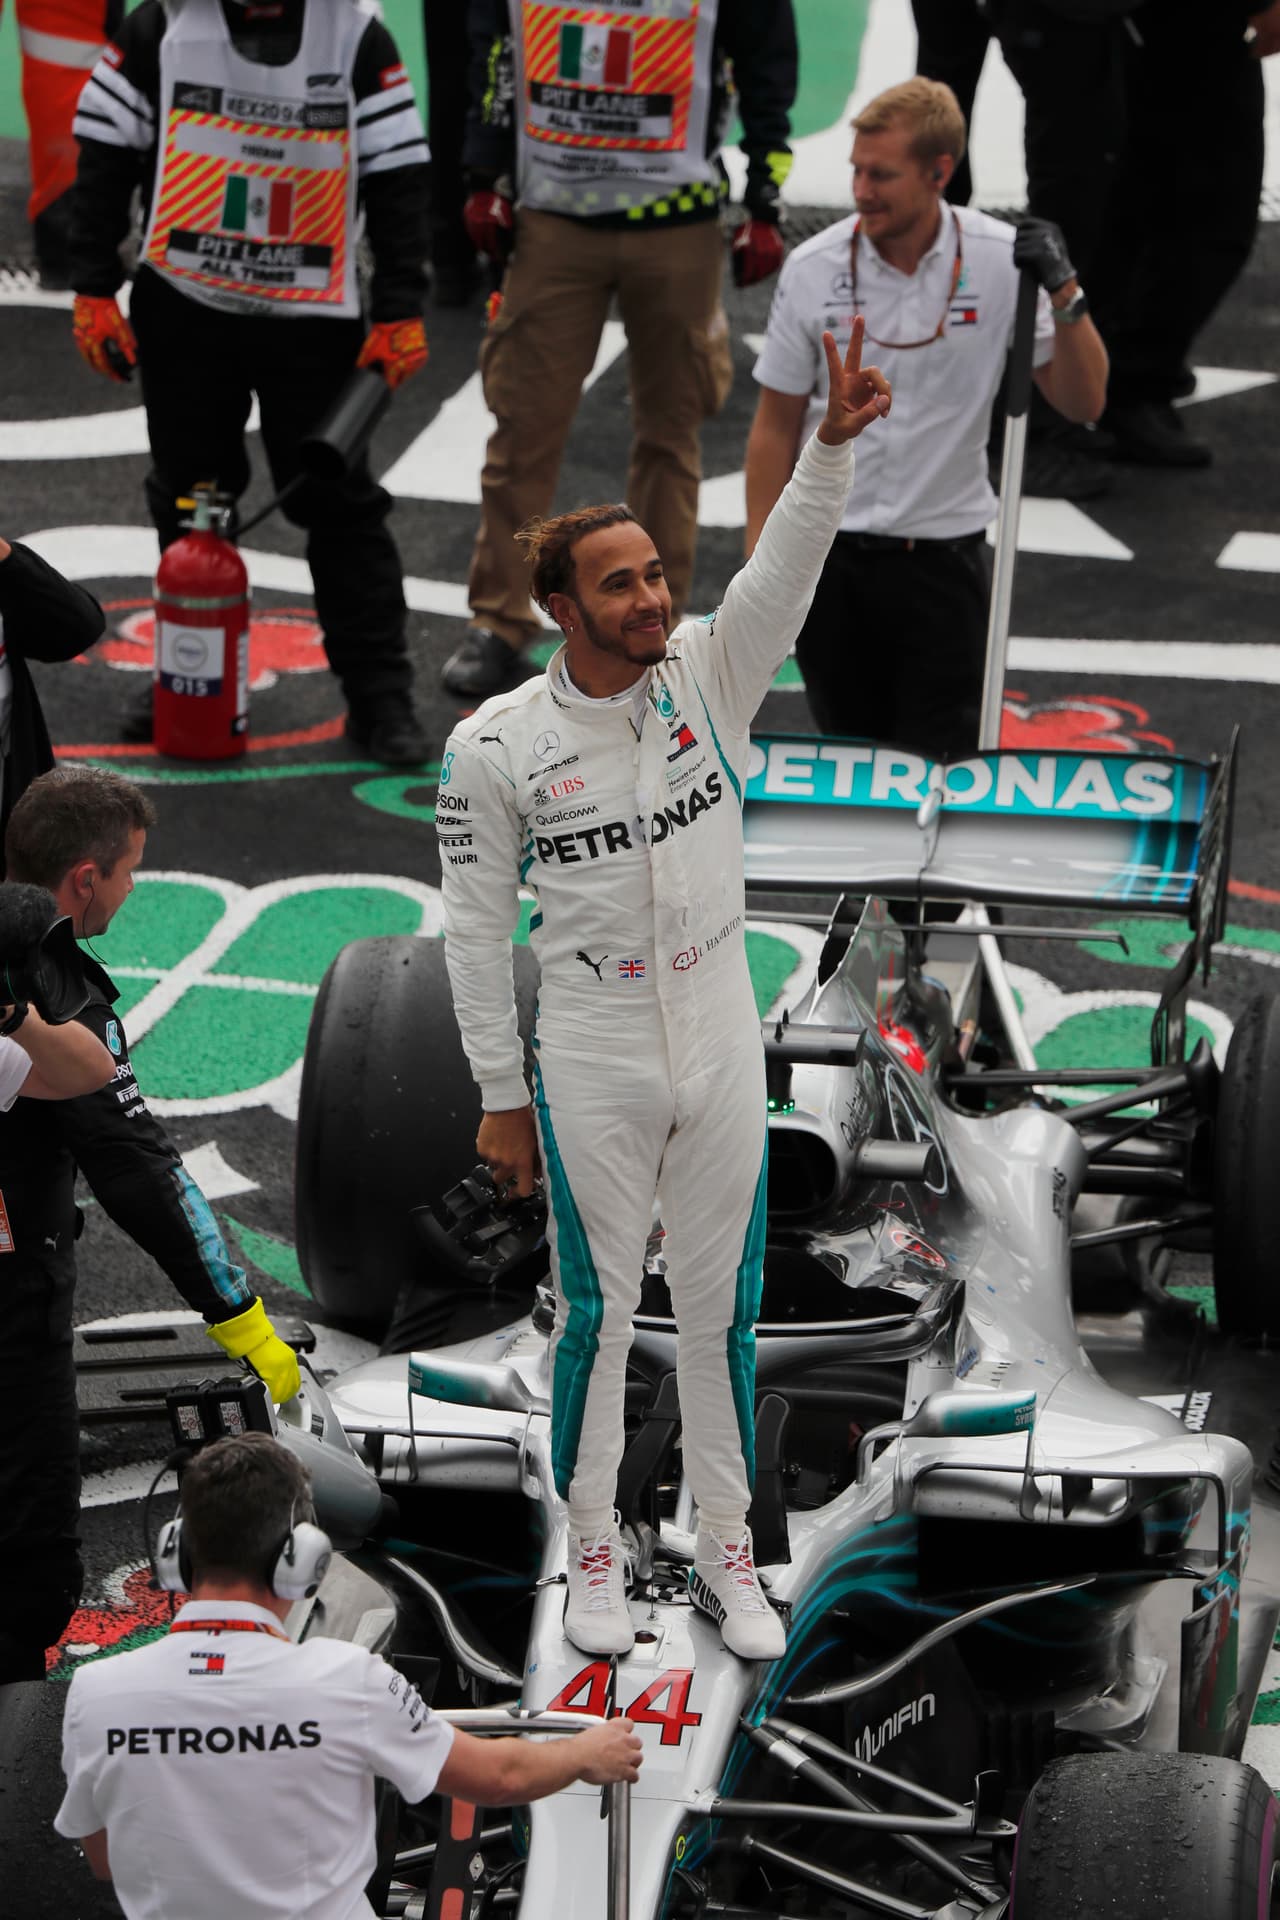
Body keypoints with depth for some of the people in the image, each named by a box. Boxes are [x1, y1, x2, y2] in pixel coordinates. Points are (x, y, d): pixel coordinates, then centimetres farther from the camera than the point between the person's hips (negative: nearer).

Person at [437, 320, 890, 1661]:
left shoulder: (708, 675, -2)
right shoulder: (495, 746, -10)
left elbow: (786, 566, -18)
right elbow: (475, 928, -4)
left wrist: (832, 443, -36)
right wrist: (499, 1094, -2)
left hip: (723, 1055, 3)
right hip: (589, 1071, -3)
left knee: (723, 1308, 11)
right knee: (598, 1310, 7)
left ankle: (726, 1555, 23)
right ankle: (593, 1553, 22)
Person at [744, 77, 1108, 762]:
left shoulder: (1005, 261, -7)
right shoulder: (813, 269, -5)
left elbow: (1082, 403, -7)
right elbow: (776, 427, 3)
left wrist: (1064, 294, -22)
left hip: (944, 548, -1)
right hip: (828, 553, 1)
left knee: (943, 765, -4)